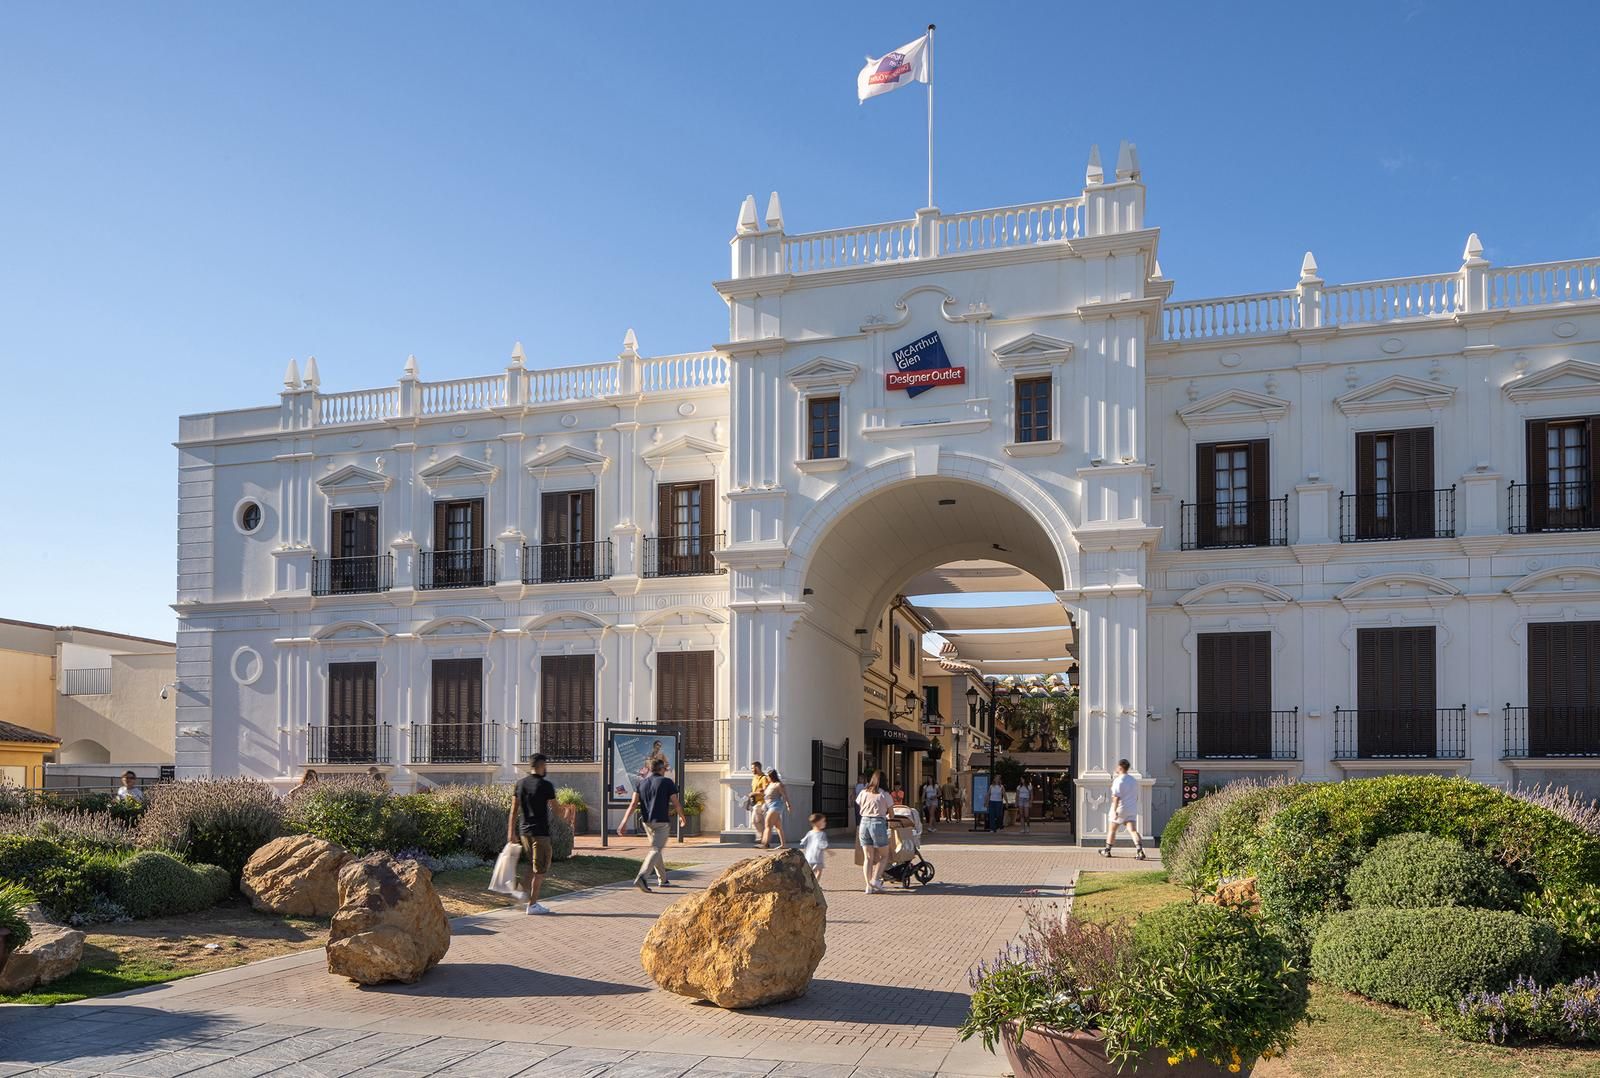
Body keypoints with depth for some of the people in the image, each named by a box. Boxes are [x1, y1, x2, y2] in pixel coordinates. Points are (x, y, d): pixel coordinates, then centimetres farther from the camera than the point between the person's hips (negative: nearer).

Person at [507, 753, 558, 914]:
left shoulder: (520, 784, 6)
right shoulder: (545, 785, -11)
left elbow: (514, 810, 6)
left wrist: (511, 832, 9)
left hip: (524, 831, 6)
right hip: (540, 832, -6)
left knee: (532, 863, 25)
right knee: (540, 869, 2)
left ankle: (525, 891, 17)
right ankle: (532, 905, 4)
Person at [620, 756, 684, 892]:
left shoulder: (641, 784, 9)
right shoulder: (667, 782, -4)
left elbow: (633, 804, -2)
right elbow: (676, 803, -4)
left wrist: (624, 822, -7)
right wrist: (681, 817, 14)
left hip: (647, 821, 6)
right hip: (662, 822, -6)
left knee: (657, 848, 19)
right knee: (656, 850, -10)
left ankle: (663, 879, 26)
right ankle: (641, 877, -29)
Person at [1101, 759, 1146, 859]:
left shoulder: (1118, 781, -12)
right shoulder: (1134, 780, 11)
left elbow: (1116, 797, -19)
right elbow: (1136, 796, 18)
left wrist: (1114, 811, -23)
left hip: (1120, 809, -5)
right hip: (1132, 810, 5)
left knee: (1112, 830, 12)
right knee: (1133, 830, -5)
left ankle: (1107, 851, 22)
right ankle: (1139, 850, -25)